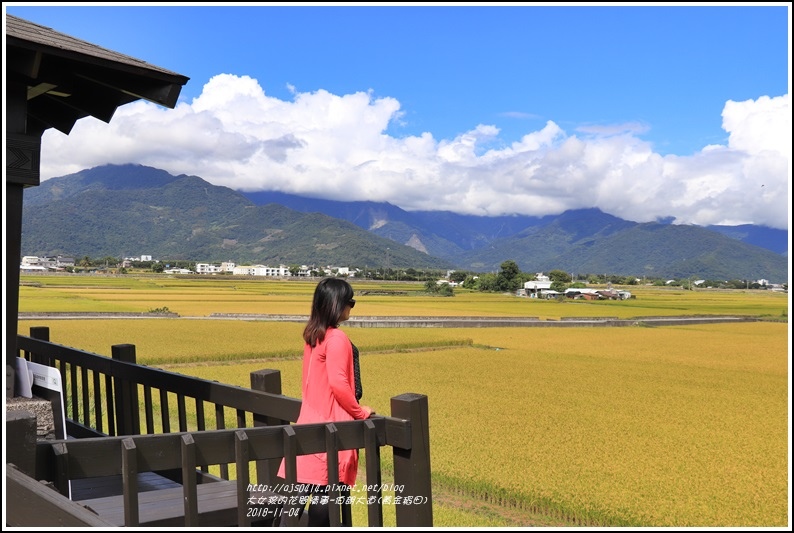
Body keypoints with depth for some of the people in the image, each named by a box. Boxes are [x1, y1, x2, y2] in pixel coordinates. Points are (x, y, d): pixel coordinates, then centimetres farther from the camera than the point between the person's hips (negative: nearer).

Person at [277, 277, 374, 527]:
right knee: (325, 489, 0)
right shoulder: (336, 338, -17)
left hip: (311, 419, 8)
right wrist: (360, 412, -11)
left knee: (301, 483, 9)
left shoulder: (313, 334, 10)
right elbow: (338, 384, -23)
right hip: (331, 425, -8)